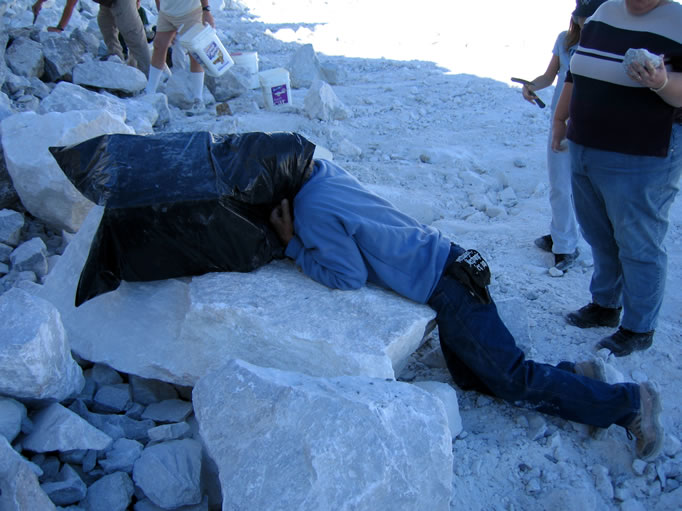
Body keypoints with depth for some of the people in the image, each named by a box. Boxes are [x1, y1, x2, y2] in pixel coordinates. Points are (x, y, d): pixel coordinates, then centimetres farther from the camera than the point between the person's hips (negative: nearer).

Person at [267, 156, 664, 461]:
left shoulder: (311, 210, -19)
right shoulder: (327, 171, 7)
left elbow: (349, 277, -15)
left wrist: (295, 246, -8)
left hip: (447, 287, -9)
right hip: (449, 262, 9)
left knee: (512, 378, 1)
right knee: (471, 377, 18)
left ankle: (628, 402, 9)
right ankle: (577, 375, 22)